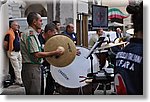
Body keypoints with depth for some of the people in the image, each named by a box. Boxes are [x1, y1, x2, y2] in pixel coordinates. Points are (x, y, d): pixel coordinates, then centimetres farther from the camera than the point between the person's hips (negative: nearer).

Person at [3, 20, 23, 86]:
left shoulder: (17, 33, 13)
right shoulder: (9, 33, -15)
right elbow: (5, 44, -16)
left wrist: (19, 50, 15)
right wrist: (8, 50, -4)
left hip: (18, 52, 9)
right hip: (13, 53, -9)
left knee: (20, 67, 13)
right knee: (16, 68, -5)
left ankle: (17, 81, 24)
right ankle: (20, 81, 1)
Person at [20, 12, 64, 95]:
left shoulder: (32, 33, 17)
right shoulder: (30, 33, -15)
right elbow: (36, 54, -22)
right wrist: (54, 53, -17)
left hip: (34, 67, 11)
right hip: (31, 67, -11)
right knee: (34, 93, -7)